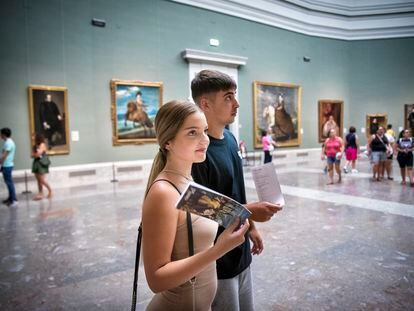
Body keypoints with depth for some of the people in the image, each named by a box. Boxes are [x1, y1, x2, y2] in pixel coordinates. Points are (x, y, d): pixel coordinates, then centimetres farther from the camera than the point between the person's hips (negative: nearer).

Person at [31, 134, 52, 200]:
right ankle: (40, 194, 9)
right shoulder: (35, 146, 15)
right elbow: (32, 155, 8)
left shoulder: (42, 145, -9)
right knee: (38, 180, 6)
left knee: (42, 180, -8)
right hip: (36, 163, 8)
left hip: (42, 164, -8)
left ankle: (50, 190, 10)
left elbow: (38, 154, -16)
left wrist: (34, 155, 3)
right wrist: (35, 155, -11)